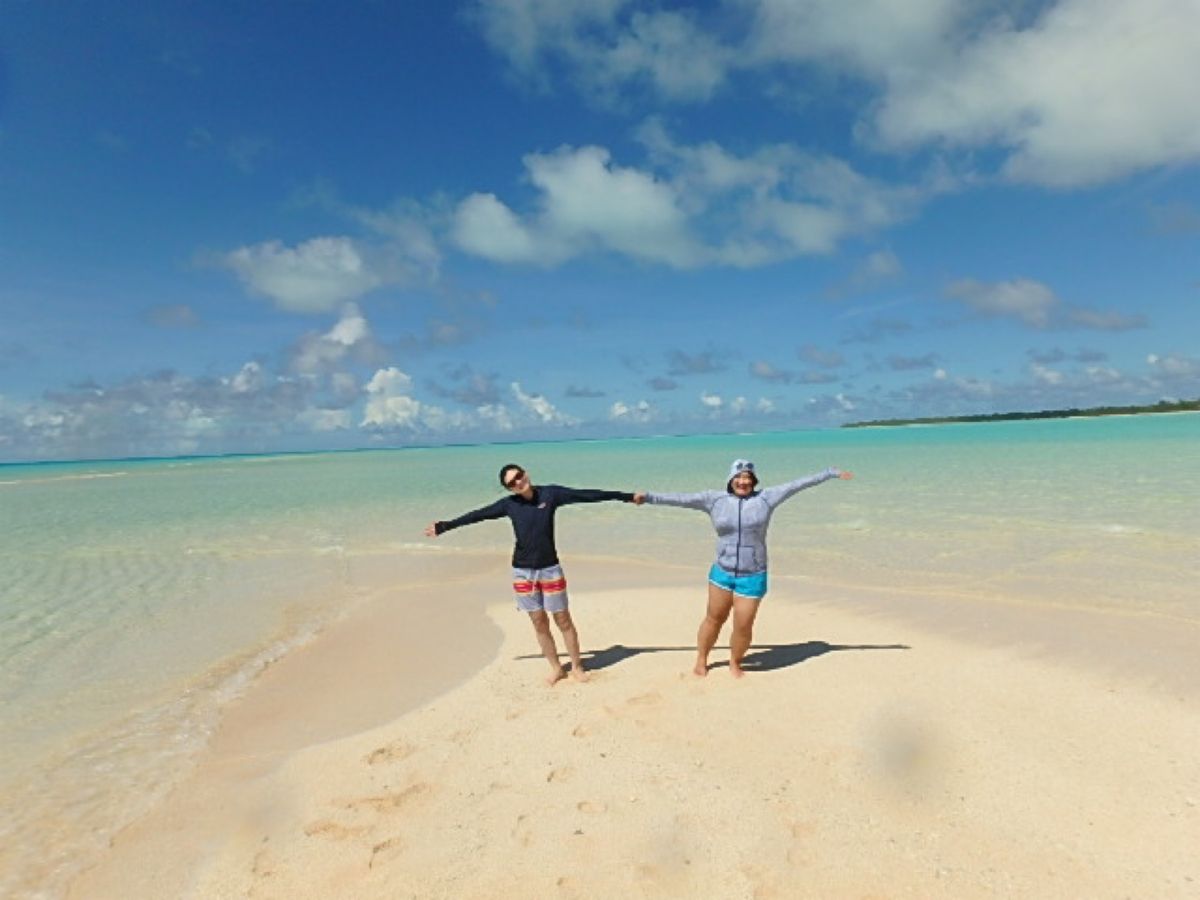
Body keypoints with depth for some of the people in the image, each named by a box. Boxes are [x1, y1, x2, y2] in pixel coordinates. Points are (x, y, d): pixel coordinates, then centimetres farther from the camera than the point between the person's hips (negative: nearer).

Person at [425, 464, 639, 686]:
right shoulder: (508, 504, -2)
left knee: (563, 620, 3)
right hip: (522, 572, 2)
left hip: (550, 569, -1)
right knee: (539, 623, 7)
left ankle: (577, 667, 21)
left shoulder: (551, 493, -7)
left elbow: (588, 495, -7)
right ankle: (556, 668, 23)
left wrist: (626, 497, -7)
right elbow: (477, 515, 6)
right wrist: (444, 526, 12)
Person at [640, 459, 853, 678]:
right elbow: (681, 499, -4)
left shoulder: (765, 498, -3)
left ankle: (735, 663, 31)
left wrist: (831, 473, 2)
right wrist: (649, 497, -6)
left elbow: (797, 485, -2)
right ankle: (701, 660, 34)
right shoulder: (715, 499, -2)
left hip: (752, 577, -1)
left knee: (743, 627, 3)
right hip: (722, 572, 1)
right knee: (714, 618, 14)